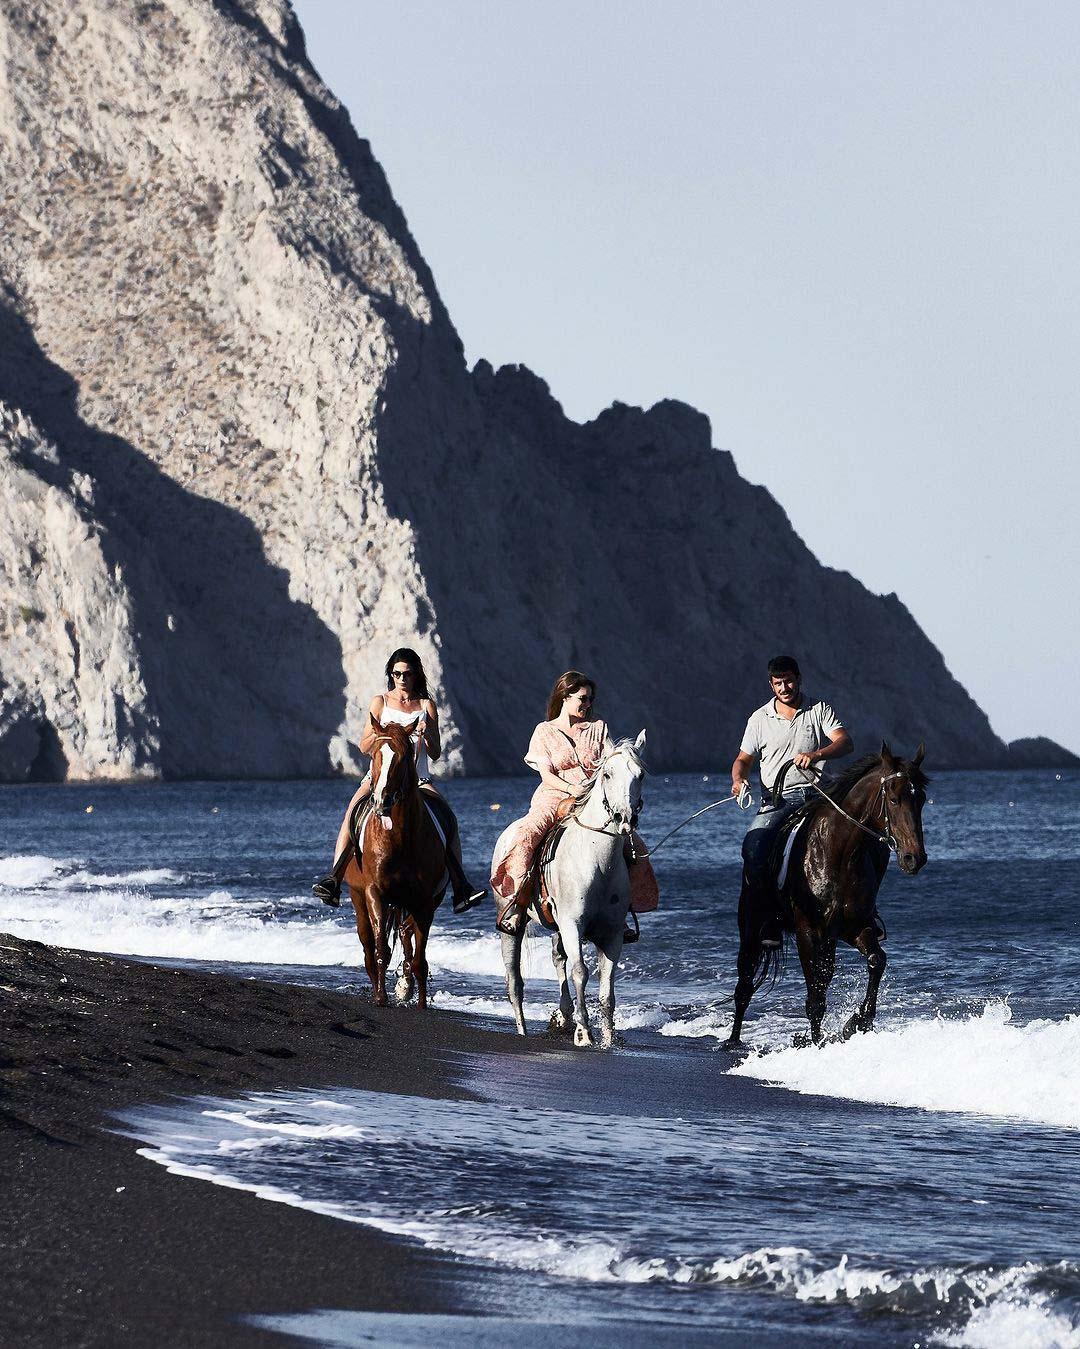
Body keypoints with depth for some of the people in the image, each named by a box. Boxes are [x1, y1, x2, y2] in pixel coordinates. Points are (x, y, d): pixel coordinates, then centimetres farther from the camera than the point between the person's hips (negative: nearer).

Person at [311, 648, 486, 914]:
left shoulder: (426, 706, 12)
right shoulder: (380, 703, 12)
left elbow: (435, 754, 10)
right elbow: (364, 747, 10)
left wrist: (426, 735, -11)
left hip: (417, 778, 1)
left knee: (447, 817, -25)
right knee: (354, 809, -30)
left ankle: (461, 889, -29)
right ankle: (332, 881, -39)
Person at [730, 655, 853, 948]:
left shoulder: (819, 710, 8)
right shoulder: (760, 719, 13)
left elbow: (845, 743, -4)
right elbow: (743, 759, 19)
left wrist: (816, 755, -24)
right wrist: (739, 780, -5)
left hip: (814, 794, -1)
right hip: (775, 800, 1)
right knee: (753, 849, -25)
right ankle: (770, 917, -14)